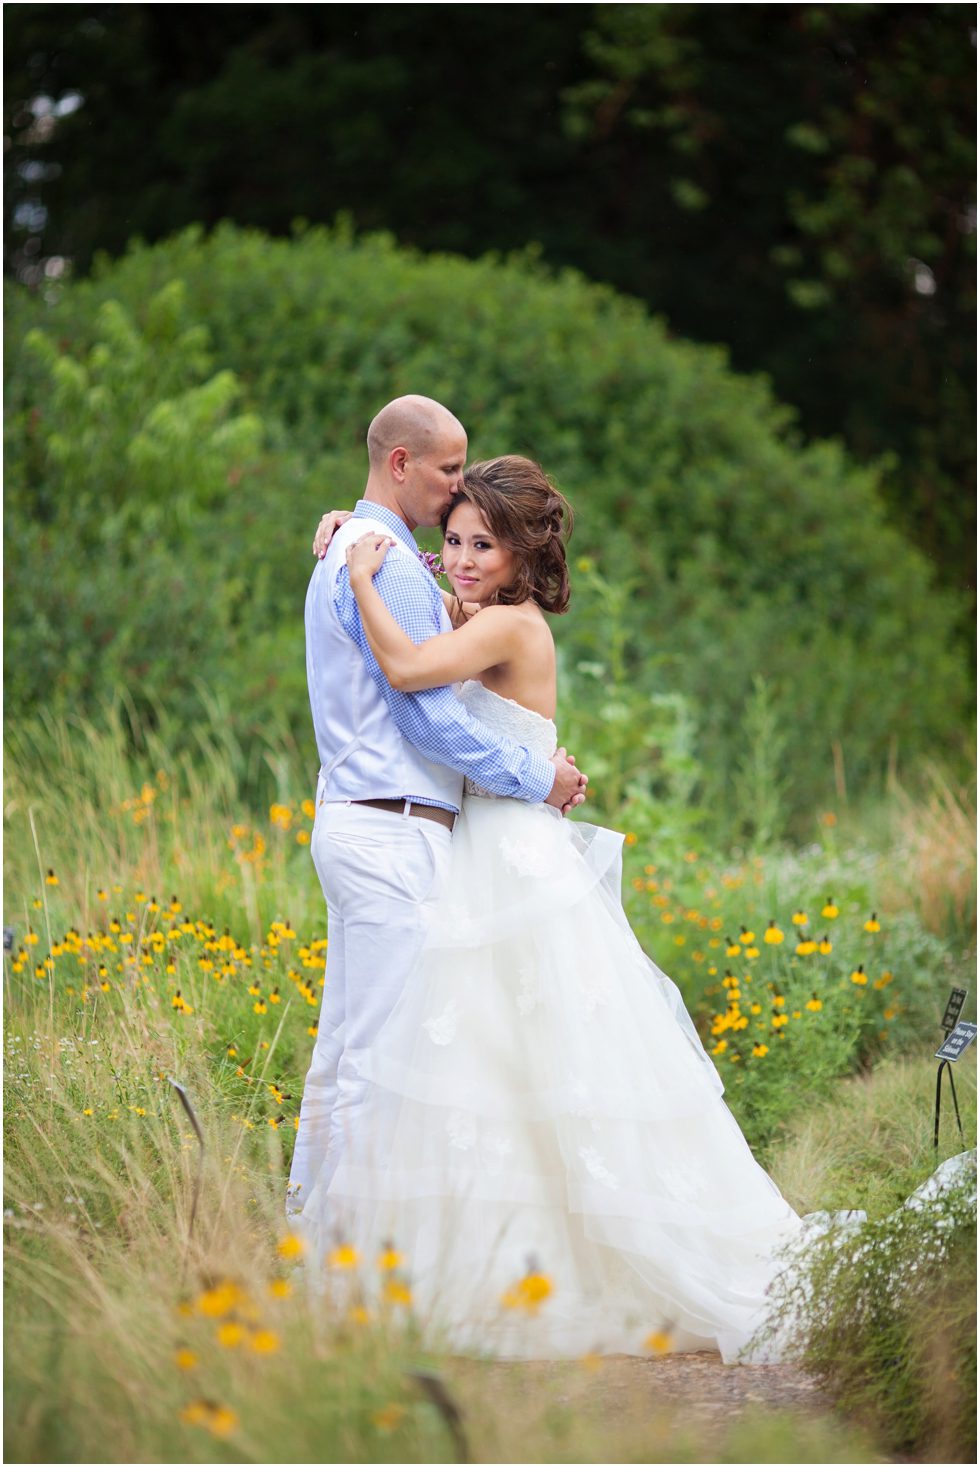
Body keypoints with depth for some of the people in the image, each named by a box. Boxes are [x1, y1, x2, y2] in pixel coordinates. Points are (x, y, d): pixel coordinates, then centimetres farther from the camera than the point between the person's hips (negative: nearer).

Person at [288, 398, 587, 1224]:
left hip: (355, 820, 11)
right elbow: (426, 714, -17)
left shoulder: (350, 553, 20)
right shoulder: (388, 564, -14)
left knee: (344, 1040, 13)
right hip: (397, 833, -11)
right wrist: (536, 776, -7)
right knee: (383, 1048, -8)